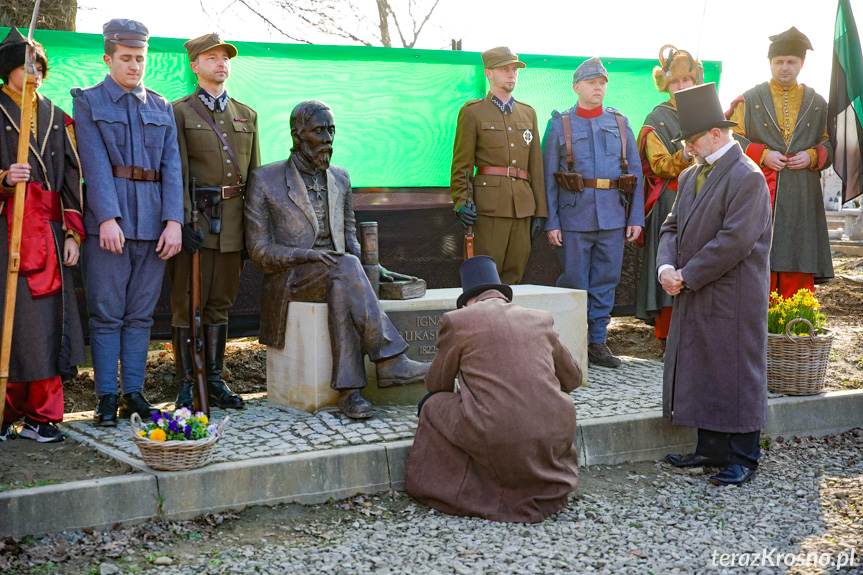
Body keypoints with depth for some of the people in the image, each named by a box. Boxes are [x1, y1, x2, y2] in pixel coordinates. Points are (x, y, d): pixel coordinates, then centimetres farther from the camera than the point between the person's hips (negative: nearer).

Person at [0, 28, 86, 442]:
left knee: (47, 319, -1)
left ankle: (41, 416, 6)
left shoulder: (56, 118, 17)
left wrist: (73, 233, 6)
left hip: (48, 233, 3)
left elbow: (72, 178, 14)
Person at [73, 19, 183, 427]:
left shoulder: (161, 108, 15)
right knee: (107, 314, -1)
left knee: (141, 314, 7)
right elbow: (95, 164, -7)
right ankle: (107, 397, 5)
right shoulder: (89, 102, 4)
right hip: (108, 221, -3)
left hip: (154, 224, 4)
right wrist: (108, 218, -18)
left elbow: (171, 166, 7)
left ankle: (134, 392, 14)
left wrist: (174, 221, -5)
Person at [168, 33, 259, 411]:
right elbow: (176, 174, -6)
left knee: (220, 304, 10)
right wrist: (182, 222, -15)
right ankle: (186, 386, 6)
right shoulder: (180, 112, 2)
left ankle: (215, 381, 17)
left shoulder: (247, 115, 15)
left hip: (232, 223, 4)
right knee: (187, 304, 0)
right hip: (195, 220, -4)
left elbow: (254, 174, 15)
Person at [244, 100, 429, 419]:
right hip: (289, 279, -4)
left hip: (335, 276, 4)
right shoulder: (265, 180, 1)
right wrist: (306, 255, -22)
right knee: (346, 267, -35)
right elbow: (259, 250, -4)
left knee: (341, 291, -35)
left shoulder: (340, 179, 17)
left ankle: (348, 390, -41)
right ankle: (390, 362, -38)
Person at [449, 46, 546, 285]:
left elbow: (536, 164, 16)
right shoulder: (472, 111, 4)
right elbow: (461, 164, -1)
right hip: (489, 205, -5)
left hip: (523, 207, 5)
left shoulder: (528, 113, 18)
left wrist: (539, 210, 11)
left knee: (514, 276, 6)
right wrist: (461, 202, -13)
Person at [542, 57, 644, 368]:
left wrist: (636, 217, 4)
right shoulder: (559, 124, 5)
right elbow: (548, 176, 2)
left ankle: (597, 341, 15)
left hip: (613, 216, 3)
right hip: (574, 215, -2)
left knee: (606, 281, 5)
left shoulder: (620, 124, 12)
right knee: (573, 281, 0)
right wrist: (551, 222, -5)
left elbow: (635, 172, 11)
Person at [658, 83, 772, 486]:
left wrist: (688, 277, -16)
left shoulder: (747, 177, -14)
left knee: (736, 375, 0)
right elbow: (672, 226, 13)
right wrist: (666, 267, -6)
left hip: (733, 299, -8)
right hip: (695, 299, 8)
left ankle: (743, 459, 10)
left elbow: (734, 241, -20)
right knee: (699, 373, 13)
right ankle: (711, 449, 24)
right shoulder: (690, 176, 14)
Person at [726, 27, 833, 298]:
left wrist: (812, 156, -6)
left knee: (799, 274, -1)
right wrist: (762, 154, -10)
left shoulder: (817, 103, 13)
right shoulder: (748, 101, 8)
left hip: (803, 197, 2)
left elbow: (831, 144, 15)